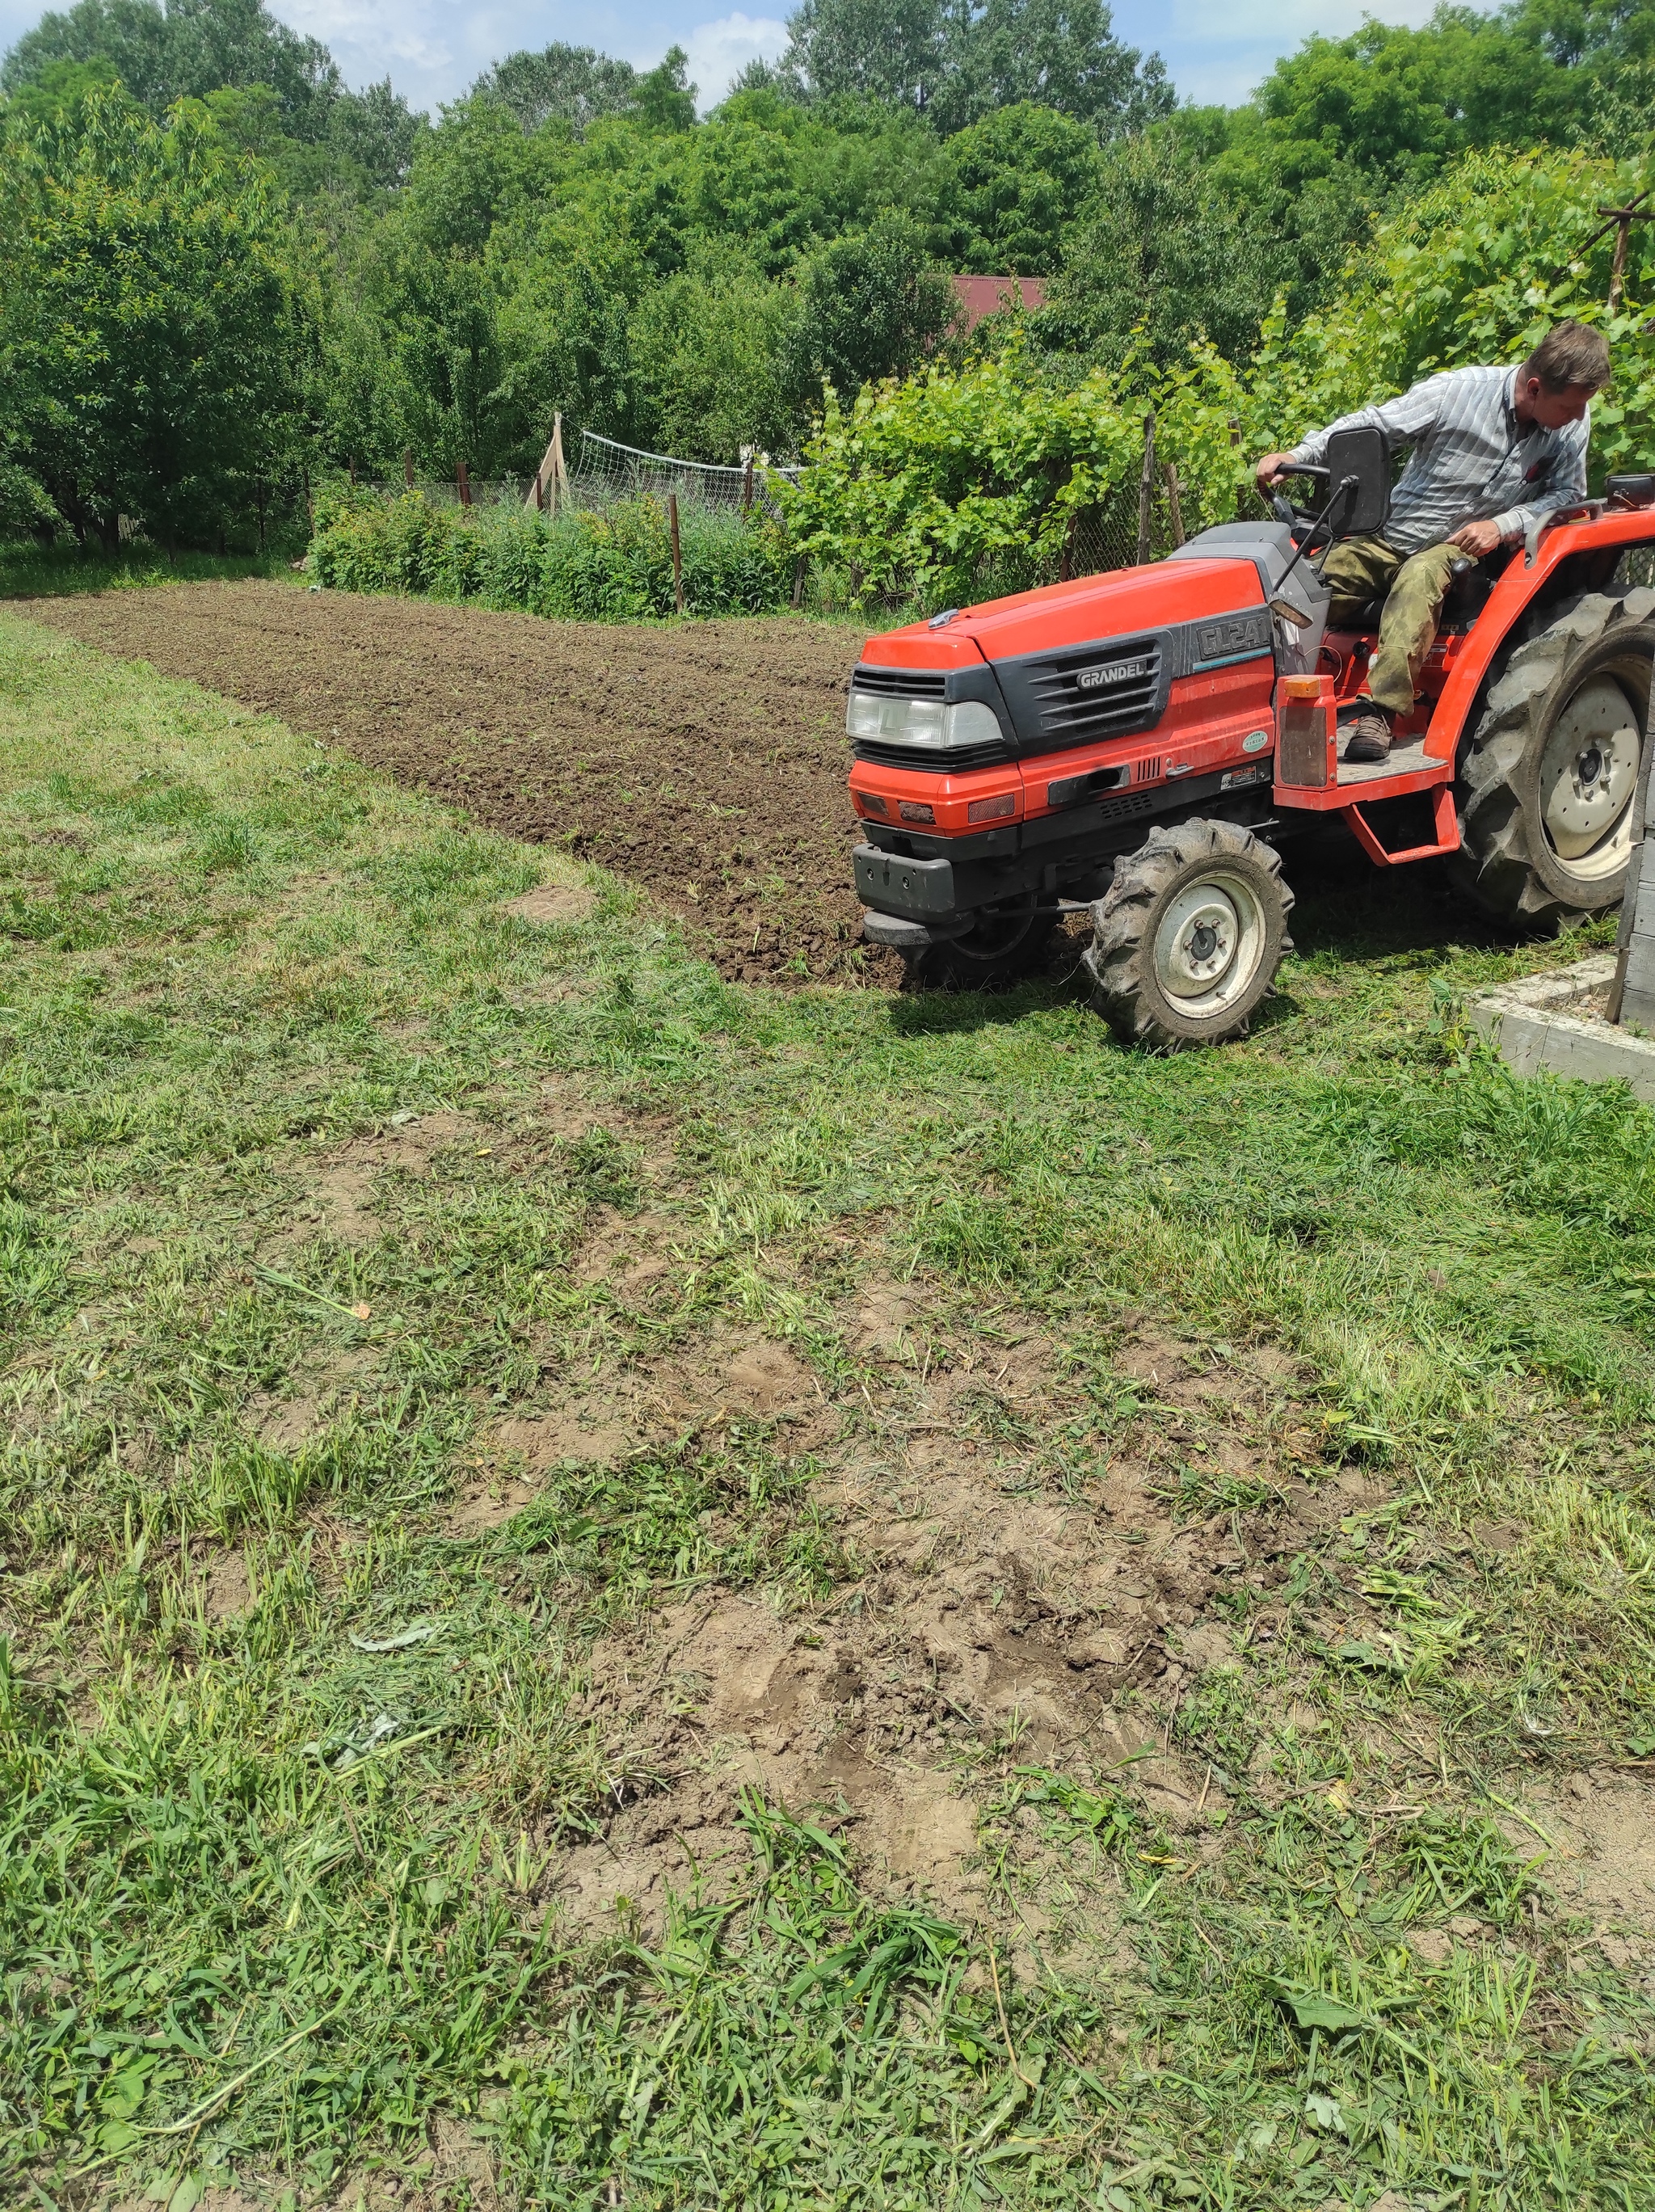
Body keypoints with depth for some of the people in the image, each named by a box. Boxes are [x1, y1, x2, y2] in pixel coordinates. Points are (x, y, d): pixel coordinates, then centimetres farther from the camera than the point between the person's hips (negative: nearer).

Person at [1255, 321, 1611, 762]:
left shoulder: (1573, 422, -4)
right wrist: (1296, 456, -23)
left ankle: (1379, 711, -46)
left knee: (1420, 578, -36)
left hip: (1464, 546, -1)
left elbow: (1568, 493, 3)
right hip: (1389, 538, 1)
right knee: (1309, 588, -26)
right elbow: (1370, 426, -11)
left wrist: (1503, 524, -15)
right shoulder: (1456, 391, -14)